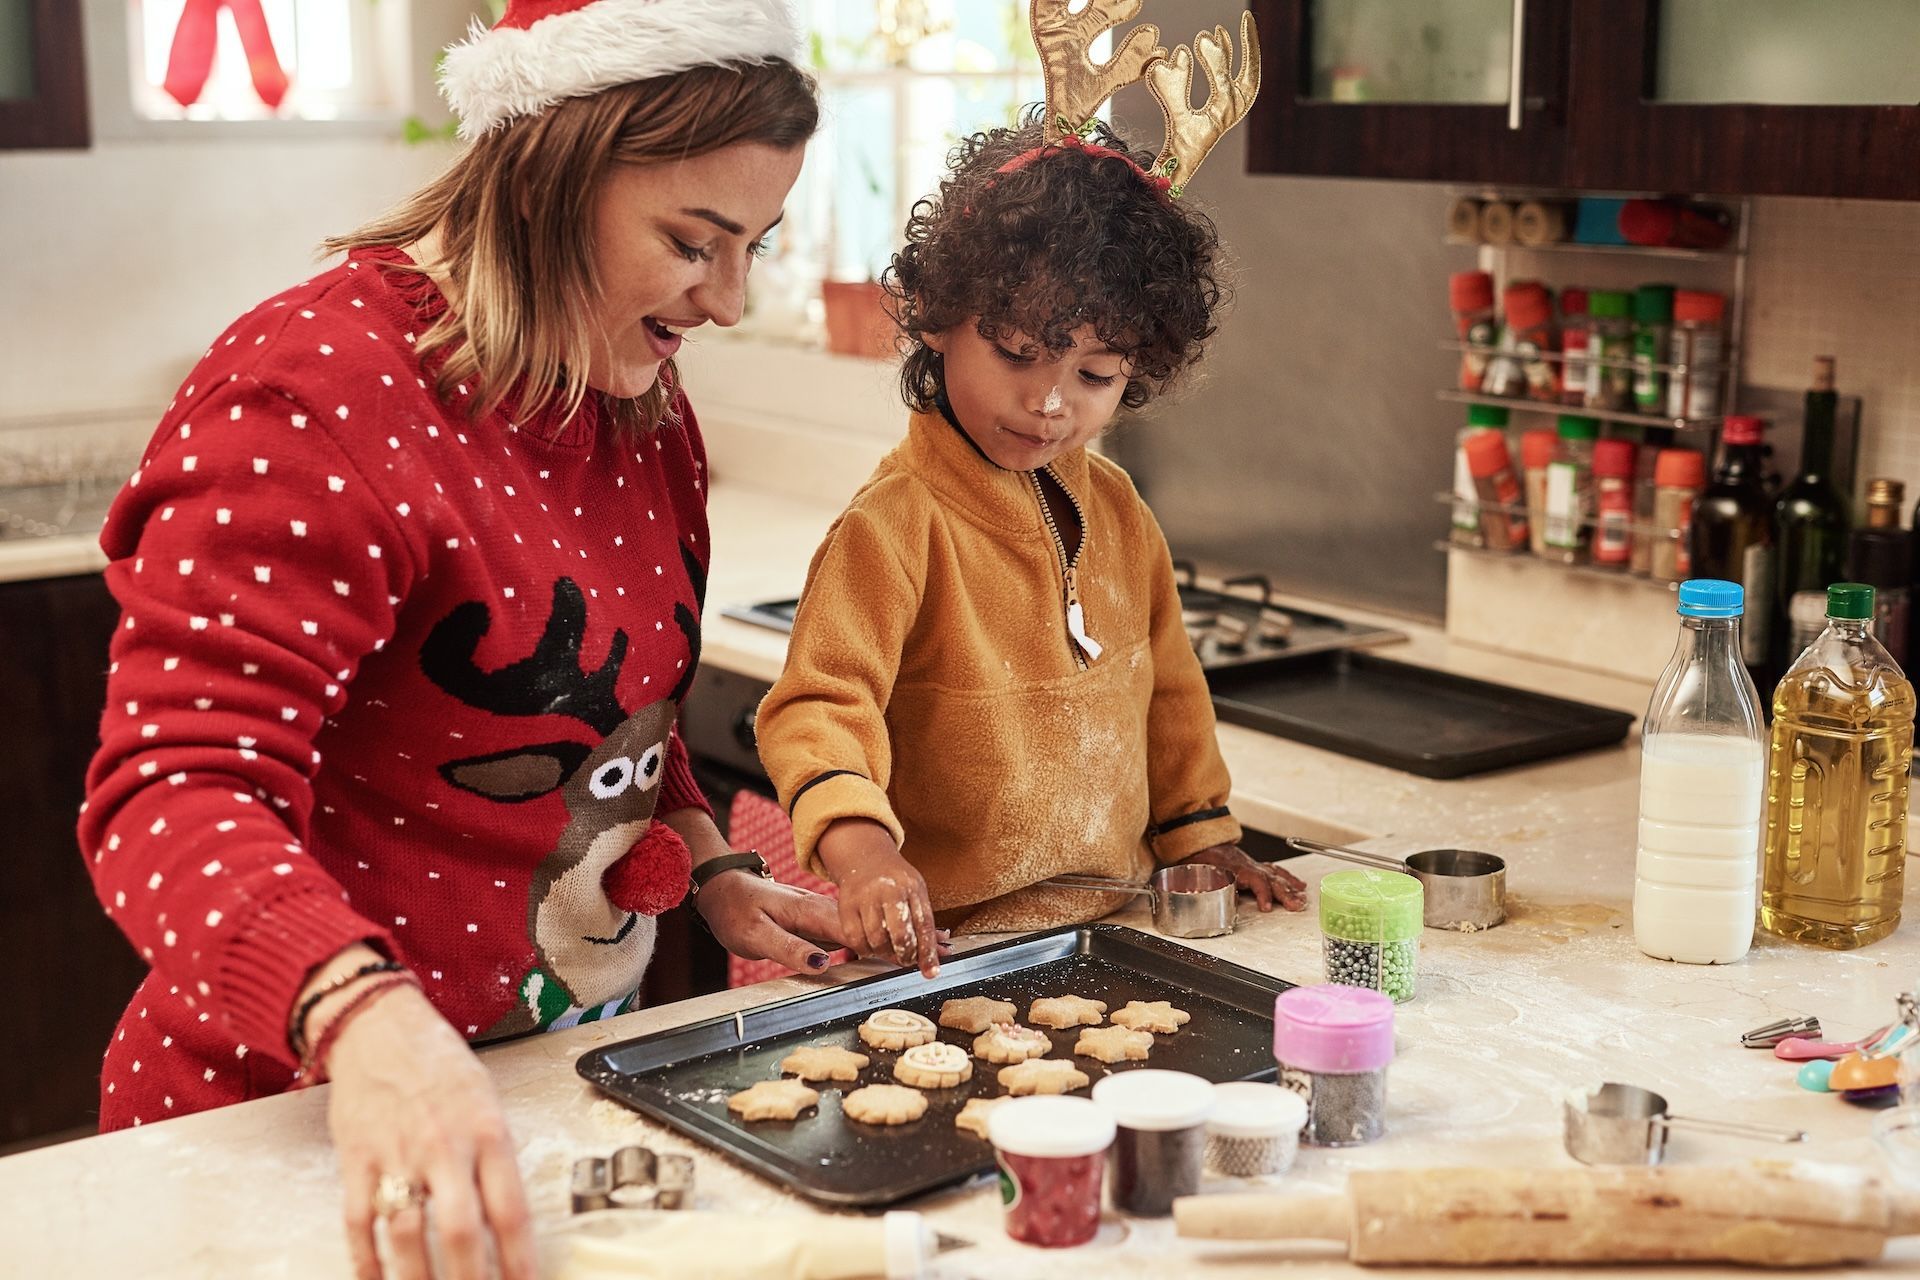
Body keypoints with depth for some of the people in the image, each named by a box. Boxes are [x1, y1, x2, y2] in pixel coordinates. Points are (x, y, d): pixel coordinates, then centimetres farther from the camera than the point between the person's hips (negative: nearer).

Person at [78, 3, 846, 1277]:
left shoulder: (643, 407, 4)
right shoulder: (316, 392, -22)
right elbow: (179, 787, -30)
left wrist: (709, 872, 2)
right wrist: (371, 1023, -47)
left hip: (575, 1064, 8)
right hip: (311, 1113, -8)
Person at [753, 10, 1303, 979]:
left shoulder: (1115, 510, 9)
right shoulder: (896, 524, -14)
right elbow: (819, 705, -21)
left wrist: (1200, 835, 20)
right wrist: (859, 844, -37)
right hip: (946, 945, -7)